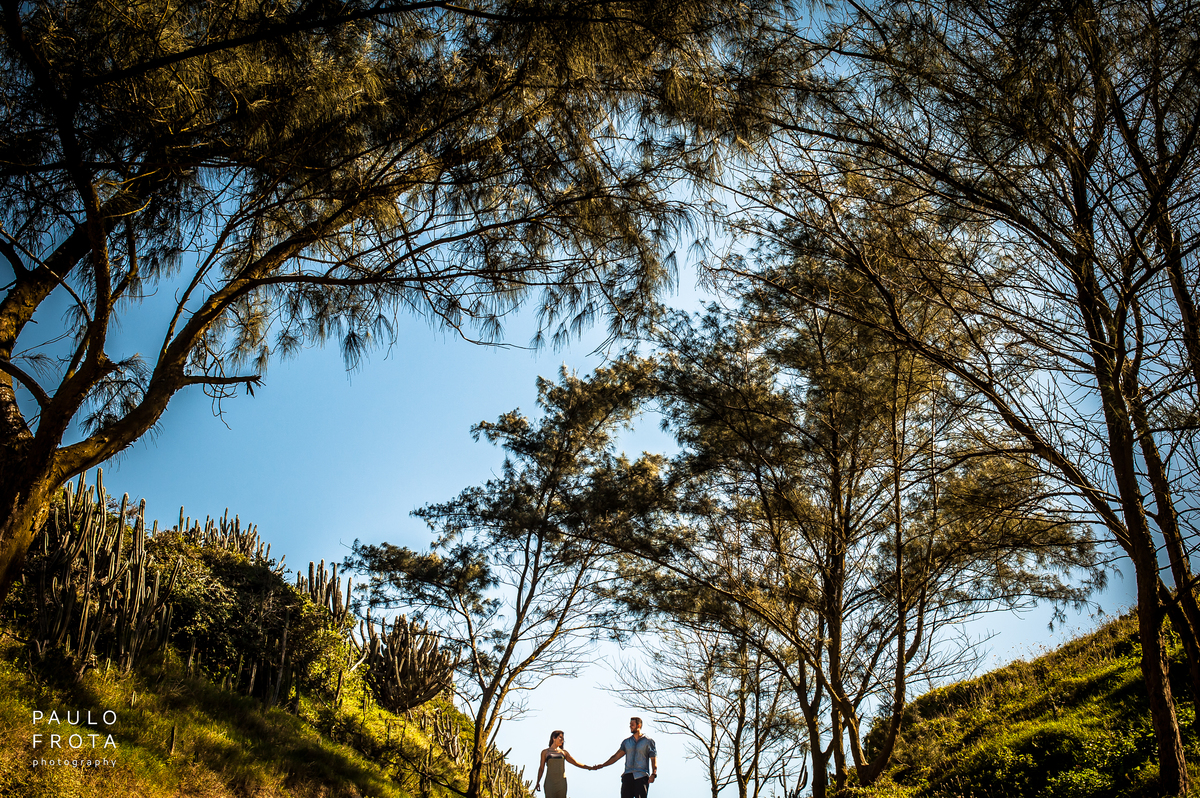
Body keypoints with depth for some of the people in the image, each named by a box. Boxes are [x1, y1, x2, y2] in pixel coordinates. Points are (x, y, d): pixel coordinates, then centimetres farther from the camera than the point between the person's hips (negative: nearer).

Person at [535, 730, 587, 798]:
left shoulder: (563, 752, 12)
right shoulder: (545, 752, 6)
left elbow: (576, 763, 10)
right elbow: (541, 768, 4)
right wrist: (538, 783, -7)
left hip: (561, 782, 2)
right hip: (550, 782, -2)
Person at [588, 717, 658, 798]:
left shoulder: (648, 741, 7)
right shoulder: (626, 742, 18)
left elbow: (654, 759, 0)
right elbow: (616, 756, 16)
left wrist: (653, 774, -15)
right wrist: (602, 765, 8)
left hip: (642, 776, -4)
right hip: (628, 776, 4)